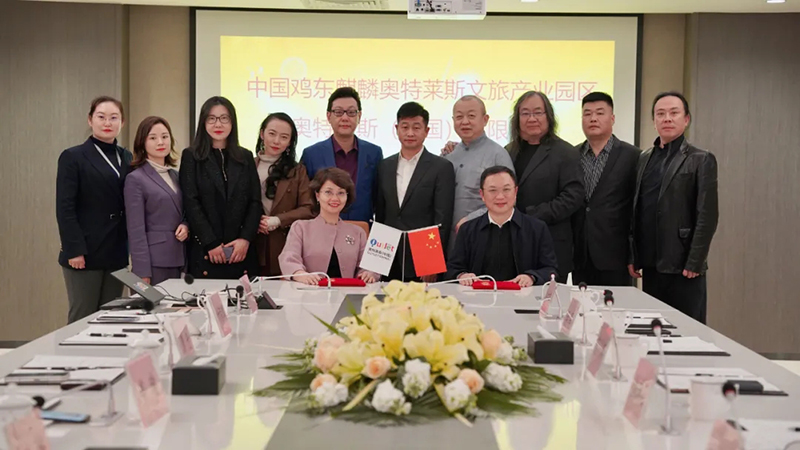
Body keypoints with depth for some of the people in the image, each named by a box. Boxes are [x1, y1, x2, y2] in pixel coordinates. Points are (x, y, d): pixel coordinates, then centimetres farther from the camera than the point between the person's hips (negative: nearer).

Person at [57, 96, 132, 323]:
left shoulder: (127, 158, 12)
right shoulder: (73, 157, -3)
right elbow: (64, 209, -9)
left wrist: (132, 247, 4)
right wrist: (74, 250, -15)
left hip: (116, 253, 5)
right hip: (85, 253, -5)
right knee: (83, 319, 0)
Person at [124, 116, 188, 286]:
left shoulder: (175, 176, 15)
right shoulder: (135, 179, -5)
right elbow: (136, 231, -10)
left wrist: (185, 226, -1)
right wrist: (142, 273, -16)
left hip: (178, 260, 6)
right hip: (153, 263, -6)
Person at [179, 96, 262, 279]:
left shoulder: (245, 157, 13)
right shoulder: (191, 157, 5)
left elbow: (255, 202, 8)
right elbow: (191, 203, -3)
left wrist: (246, 239, -6)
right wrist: (211, 243, -11)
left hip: (242, 250, 2)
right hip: (204, 251, -2)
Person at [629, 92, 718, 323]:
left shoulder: (701, 160, -3)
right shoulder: (644, 159, 14)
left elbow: (707, 216, -9)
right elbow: (636, 212, 13)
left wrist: (694, 263, -14)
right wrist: (632, 257, 7)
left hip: (683, 268, -5)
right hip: (650, 266, 6)